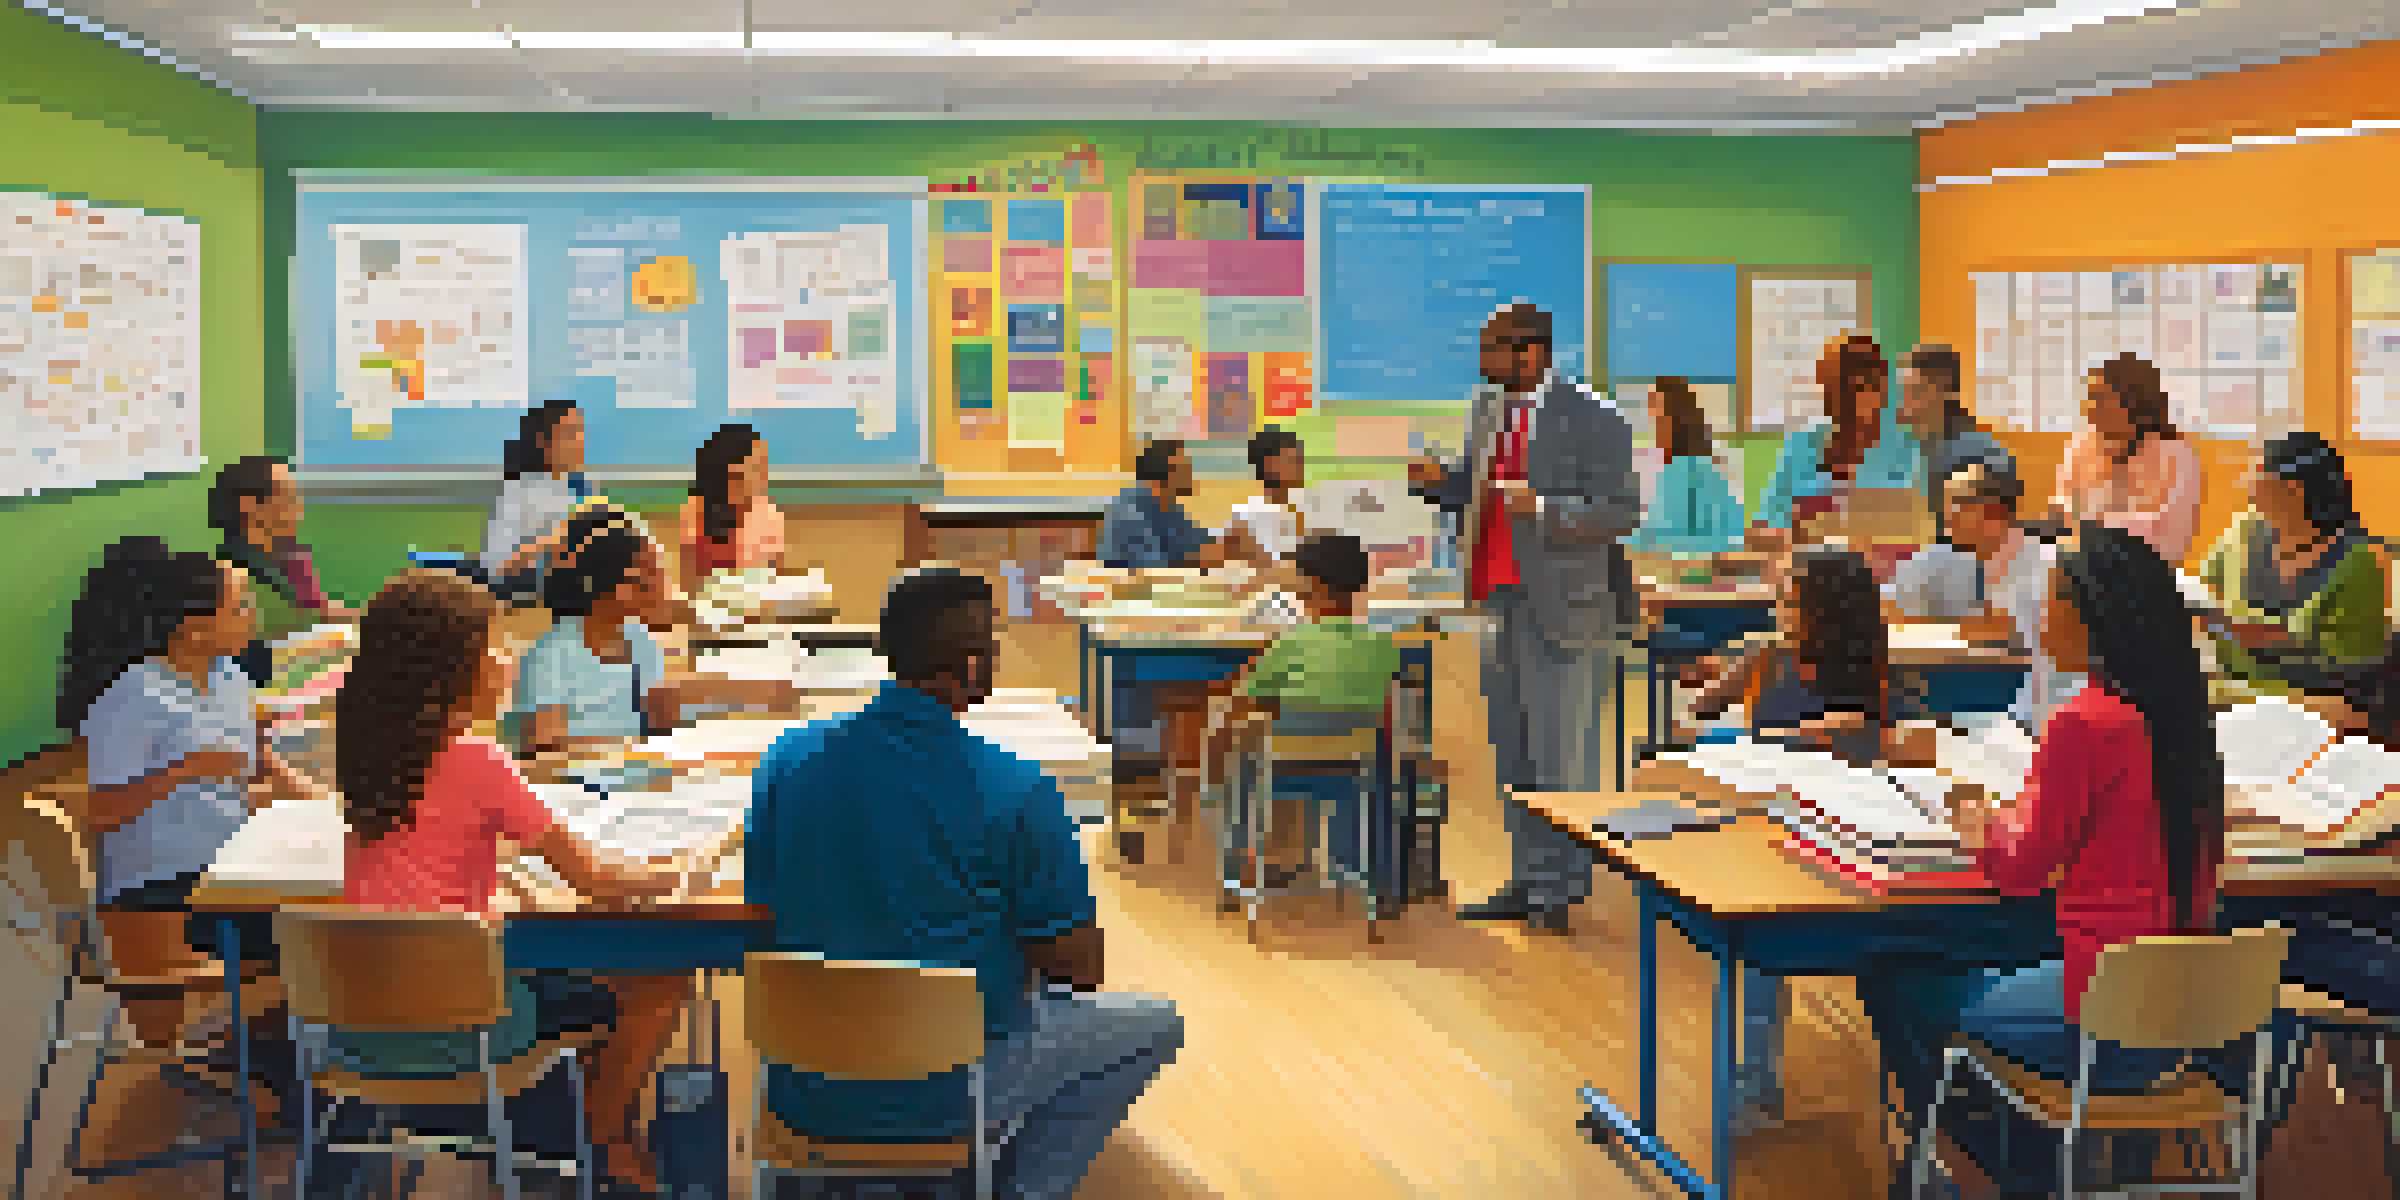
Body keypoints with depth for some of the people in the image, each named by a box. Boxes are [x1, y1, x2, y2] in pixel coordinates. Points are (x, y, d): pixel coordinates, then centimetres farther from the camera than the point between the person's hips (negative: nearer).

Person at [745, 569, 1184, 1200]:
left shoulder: (783, 762, -4)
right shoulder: (1015, 791, -19)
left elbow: (760, 912, 11)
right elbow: (1081, 969, -10)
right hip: (938, 1101, -5)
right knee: (1152, 1023, 16)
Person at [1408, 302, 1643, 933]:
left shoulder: (1590, 420, -11)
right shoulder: (1488, 408, 12)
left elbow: (1623, 511, -14)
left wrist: (1543, 508, -25)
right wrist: (1442, 481, 2)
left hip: (1564, 608, -8)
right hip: (1502, 603, 8)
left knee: (1561, 750, -2)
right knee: (1513, 752, 13)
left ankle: (1564, 886, 9)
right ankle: (1528, 880, 23)